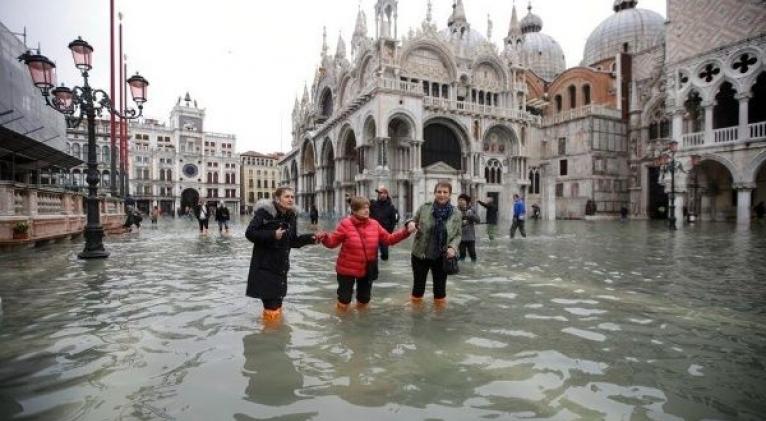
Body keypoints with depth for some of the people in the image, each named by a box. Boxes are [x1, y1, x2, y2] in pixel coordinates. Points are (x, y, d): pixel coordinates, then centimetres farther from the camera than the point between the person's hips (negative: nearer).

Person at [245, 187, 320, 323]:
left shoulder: (291, 216, 4)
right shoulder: (264, 212, -13)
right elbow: (250, 233, -16)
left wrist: (310, 238, -3)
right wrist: (272, 235, -25)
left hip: (281, 266, 6)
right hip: (264, 266, -6)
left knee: (277, 301, 18)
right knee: (271, 304, -1)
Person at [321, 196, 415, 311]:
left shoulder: (374, 224, -4)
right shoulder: (345, 224, -15)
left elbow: (388, 239, 1)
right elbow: (332, 241, -12)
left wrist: (406, 231, -8)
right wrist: (324, 238, -34)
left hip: (367, 270, 4)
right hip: (347, 269, -4)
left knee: (364, 300, 22)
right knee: (344, 301, 10)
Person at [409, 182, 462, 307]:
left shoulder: (455, 214, -5)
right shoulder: (424, 208, -8)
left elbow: (457, 235, 2)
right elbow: (413, 222, 4)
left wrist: (453, 247, -16)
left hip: (441, 257, 0)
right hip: (420, 255, 0)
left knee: (440, 287, 15)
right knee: (418, 286, 14)